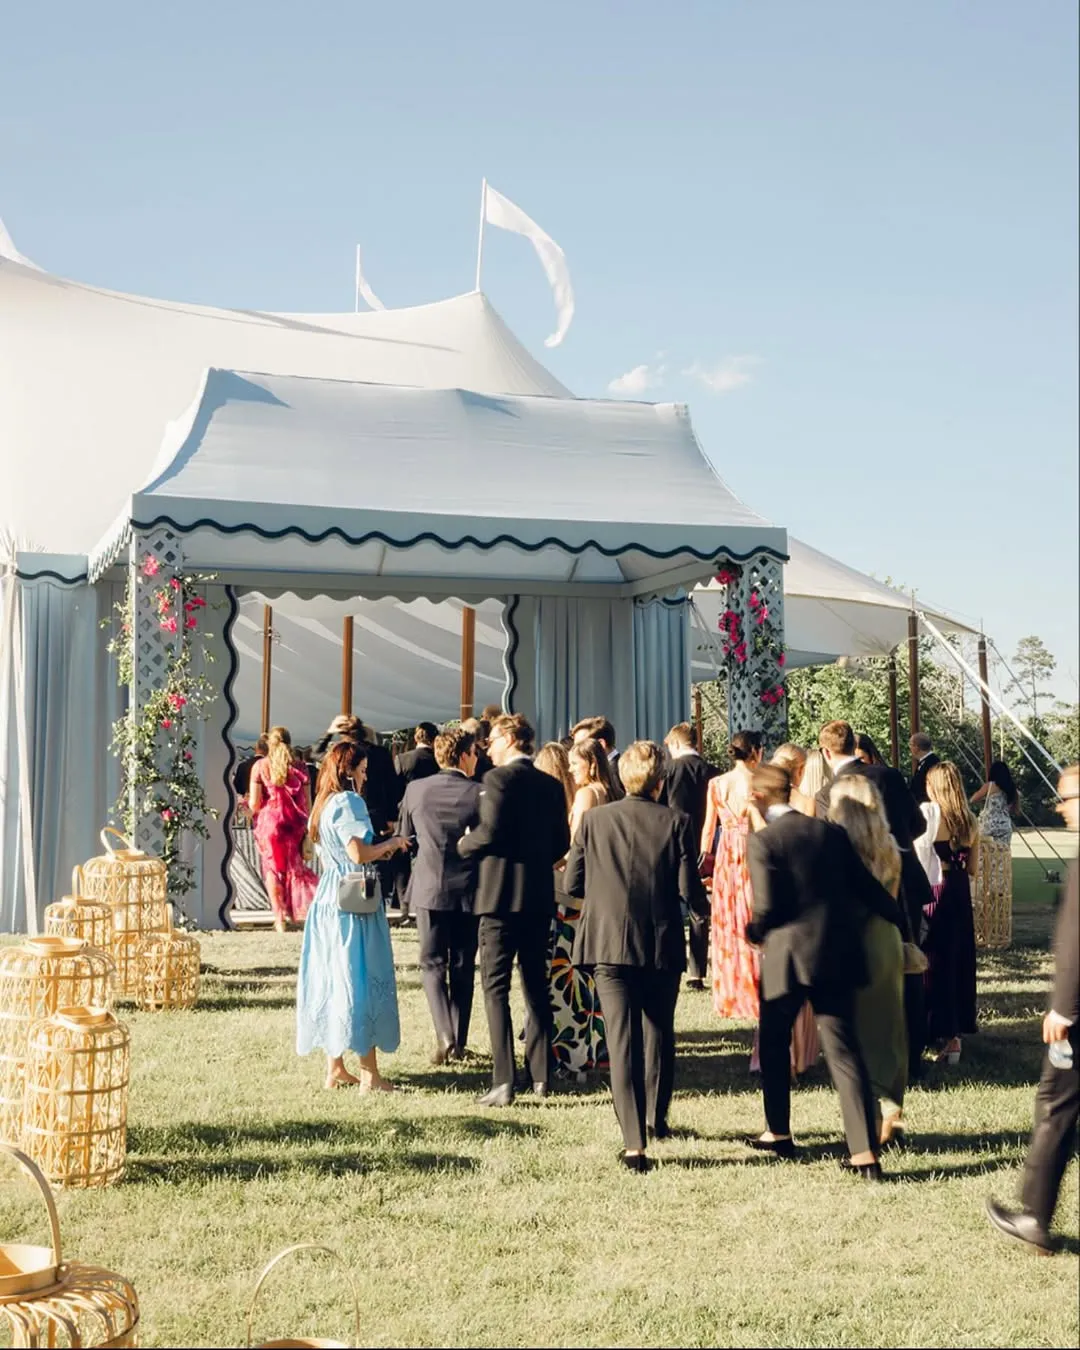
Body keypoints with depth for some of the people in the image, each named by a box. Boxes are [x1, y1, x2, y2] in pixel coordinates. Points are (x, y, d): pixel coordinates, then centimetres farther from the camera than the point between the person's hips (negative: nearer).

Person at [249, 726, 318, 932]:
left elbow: (254, 803, -7)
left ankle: (279, 919, 8)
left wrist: (254, 809, 16)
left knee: (273, 868, 10)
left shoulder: (260, 766, -3)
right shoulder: (299, 768, 2)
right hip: (294, 825, 1)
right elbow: (307, 803, 2)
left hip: (269, 823, -1)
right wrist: (306, 826, 12)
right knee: (293, 866, 16)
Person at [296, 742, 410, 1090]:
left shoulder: (324, 803, 14)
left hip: (328, 899, 9)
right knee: (362, 979, -4)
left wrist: (380, 848, 15)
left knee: (332, 977, 11)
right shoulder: (349, 802, -13)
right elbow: (359, 853, -22)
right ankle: (369, 1073, 0)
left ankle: (335, 1068, 17)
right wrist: (391, 844, -6)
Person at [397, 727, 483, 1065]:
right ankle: (459, 1042, 18)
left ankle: (444, 1035, -10)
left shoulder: (415, 790, -3)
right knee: (463, 967, 12)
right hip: (468, 890, 0)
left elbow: (405, 840, 9)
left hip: (428, 888, 1)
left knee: (432, 963, 8)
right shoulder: (479, 793, -9)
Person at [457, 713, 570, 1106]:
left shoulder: (499, 778, -10)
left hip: (501, 894, -6)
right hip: (539, 896, 7)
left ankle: (503, 1082, -8)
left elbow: (490, 832, -20)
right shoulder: (550, 784, 9)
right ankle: (541, 1075, 18)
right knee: (535, 984, 14)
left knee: (496, 986, -3)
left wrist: (464, 845, 0)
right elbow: (561, 842, 9)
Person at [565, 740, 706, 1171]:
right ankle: (656, 1119, 36)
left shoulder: (594, 820, -1)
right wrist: (703, 905, 14)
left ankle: (634, 1141, -9)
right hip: (662, 945, 0)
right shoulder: (676, 823, -6)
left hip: (608, 942, 0)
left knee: (622, 1039, -2)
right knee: (659, 1033, 20)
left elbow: (572, 884, 1)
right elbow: (689, 889, -9)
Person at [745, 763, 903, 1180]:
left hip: (788, 957, -4)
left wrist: (752, 932, 7)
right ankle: (865, 1152, -5)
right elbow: (866, 886, 9)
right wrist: (901, 921, 22)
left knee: (774, 1044, 18)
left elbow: (766, 908, -15)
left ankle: (779, 1133, 28)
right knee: (844, 1050, 2)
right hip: (837, 955, 4)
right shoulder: (831, 833, 6)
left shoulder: (762, 841, -10)